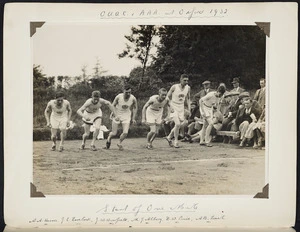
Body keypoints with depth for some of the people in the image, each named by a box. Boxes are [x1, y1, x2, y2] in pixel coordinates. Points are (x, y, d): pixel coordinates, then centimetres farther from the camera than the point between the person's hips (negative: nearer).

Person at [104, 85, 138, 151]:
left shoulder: (133, 98, -16)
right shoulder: (118, 97, -21)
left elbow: (135, 108, 2)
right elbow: (113, 106, -5)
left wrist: (133, 118, 0)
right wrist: (115, 115, -12)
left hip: (126, 116, 1)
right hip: (117, 115, -1)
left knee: (125, 133, -13)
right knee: (114, 133, -1)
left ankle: (119, 143, 17)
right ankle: (109, 139, 36)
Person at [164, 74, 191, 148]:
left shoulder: (188, 88, -1)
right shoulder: (174, 87, -15)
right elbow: (168, 97, -6)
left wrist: (188, 108, 7)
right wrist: (170, 107, -14)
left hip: (181, 108, 5)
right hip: (174, 108, -5)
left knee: (178, 125, 8)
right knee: (177, 124, -17)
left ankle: (169, 137, 30)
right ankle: (176, 141, -1)